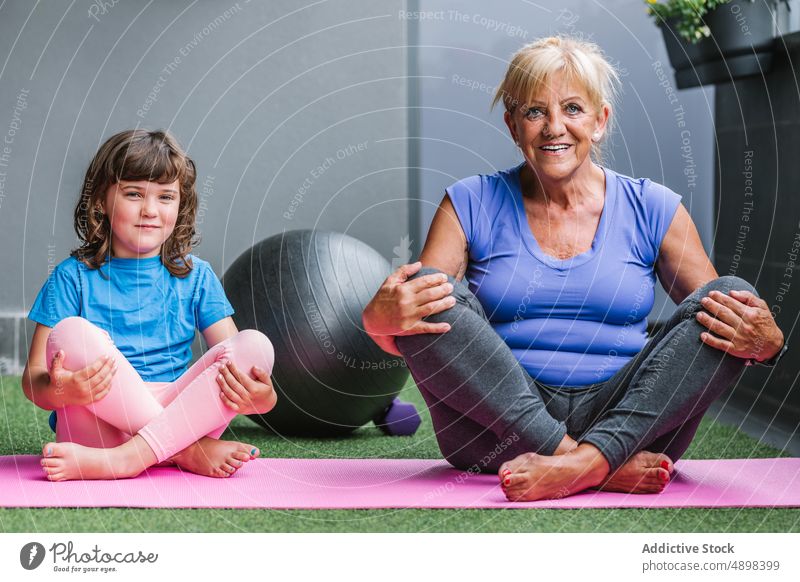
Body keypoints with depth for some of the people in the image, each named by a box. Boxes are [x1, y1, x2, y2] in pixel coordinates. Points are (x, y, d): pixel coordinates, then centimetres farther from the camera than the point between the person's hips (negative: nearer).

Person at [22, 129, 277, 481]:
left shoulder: (196, 277, 11)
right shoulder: (74, 277, 5)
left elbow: (237, 356, 4)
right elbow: (33, 376, -2)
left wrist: (263, 397, -21)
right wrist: (59, 391, -28)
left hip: (179, 417, 2)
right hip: (99, 424, -2)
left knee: (255, 345, -19)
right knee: (72, 333, -27)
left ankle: (127, 458, -28)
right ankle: (189, 452, -22)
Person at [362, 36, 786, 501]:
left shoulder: (652, 209, 8)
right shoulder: (472, 205, 6)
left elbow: (721, 312, 8)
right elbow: (403, 339, 0)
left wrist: (764, 340, -17)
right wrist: (380, 319, -25)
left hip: (632, 424, 1)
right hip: (497, 427, 0)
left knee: (732, 296, -18)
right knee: (425, 294, -23)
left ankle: (587, 461, -34)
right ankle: (595, 463, -31)